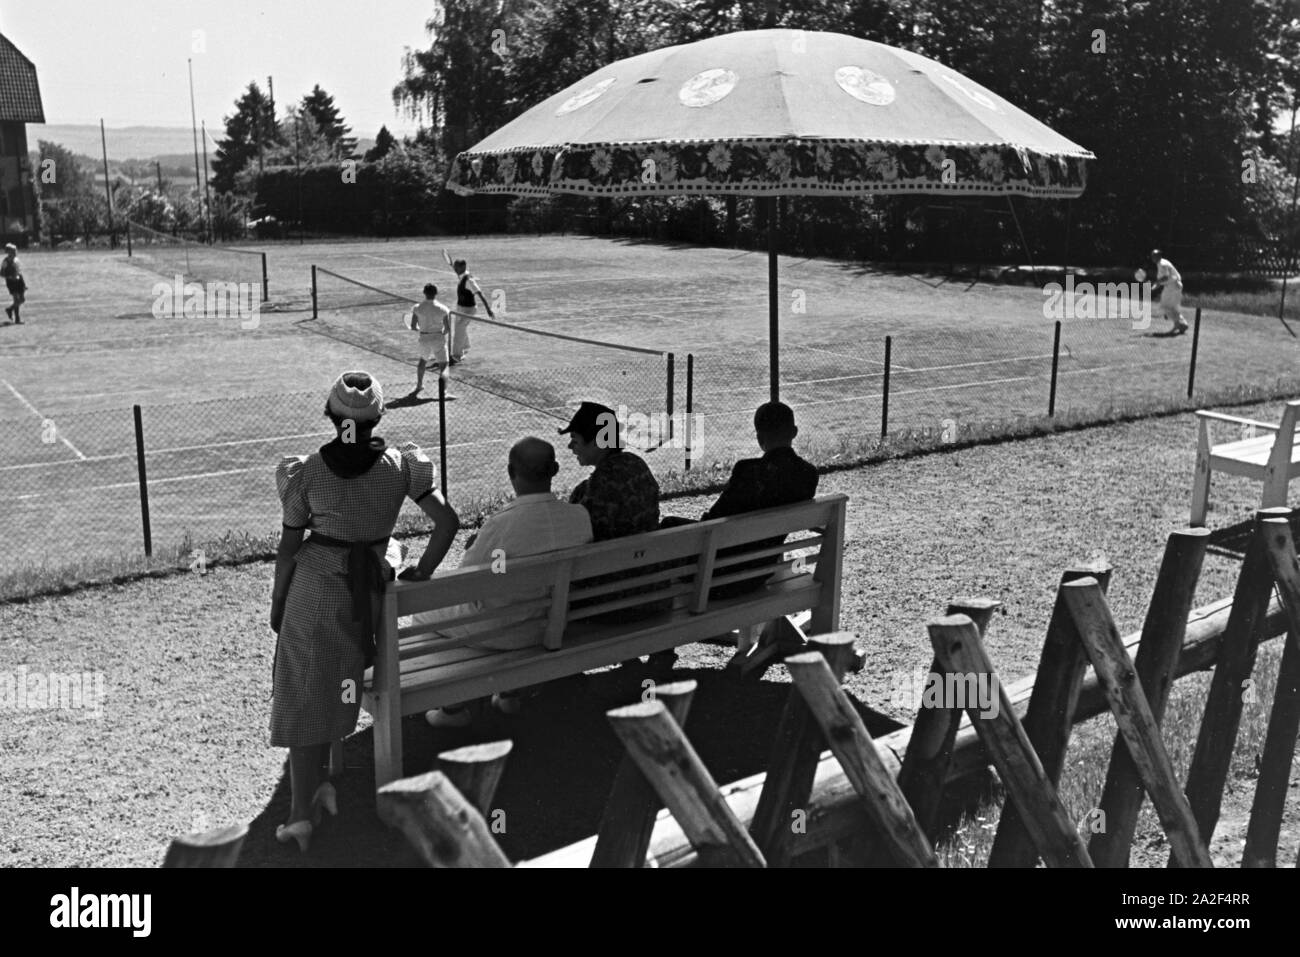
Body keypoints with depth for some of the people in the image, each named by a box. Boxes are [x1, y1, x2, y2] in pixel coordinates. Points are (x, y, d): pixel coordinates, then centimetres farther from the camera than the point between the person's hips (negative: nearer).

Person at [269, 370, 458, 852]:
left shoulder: (308, 471, -10)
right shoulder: (399, 465, -7)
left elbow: (288, 546, -4)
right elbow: (447, 519, -8)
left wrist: (276, 604, 8)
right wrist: (420, 575, 1)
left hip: (316, 587, -2)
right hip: (371, 587, 2)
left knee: (304, 697, 8)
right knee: (335, 689, 21)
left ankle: (302, 811, 8)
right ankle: (319, 786, 29)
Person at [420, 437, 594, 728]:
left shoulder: (501, 524, -31)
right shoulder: (580, 516, -16)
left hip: (503, 630, -5)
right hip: (552, 624, 5)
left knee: (424, 617, 22)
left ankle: (454, 707, 29)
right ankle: (509, 693, 42)